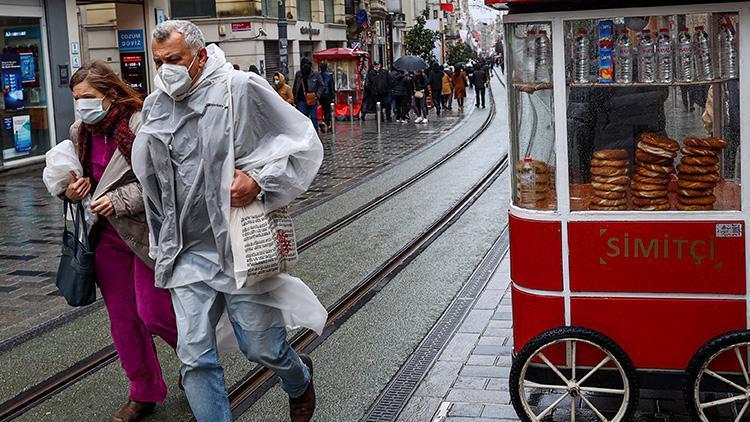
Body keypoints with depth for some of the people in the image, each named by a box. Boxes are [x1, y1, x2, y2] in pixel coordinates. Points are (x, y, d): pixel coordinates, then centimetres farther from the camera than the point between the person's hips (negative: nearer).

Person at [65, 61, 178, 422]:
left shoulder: (141, 125, -16)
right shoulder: (80, 132, 7)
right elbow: (77, 178, 20)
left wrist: (120, 199, -23)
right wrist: (72, 193, -3)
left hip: (147, 232, -7)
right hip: (108, 235, 7)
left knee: (153, 312, -4)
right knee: (122, 318, 11)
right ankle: (144, 393, 27)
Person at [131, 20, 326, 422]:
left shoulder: (241, 88, -9)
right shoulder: (154, 106, 7)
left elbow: (303, 141, -6)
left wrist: (259, 181, -18)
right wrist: (163, 245, 20)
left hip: (243, 248, -4)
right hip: (188, 253, 4)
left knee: (262, 347, 9)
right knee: (196, 359, 0)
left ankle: (299, 380, 44)